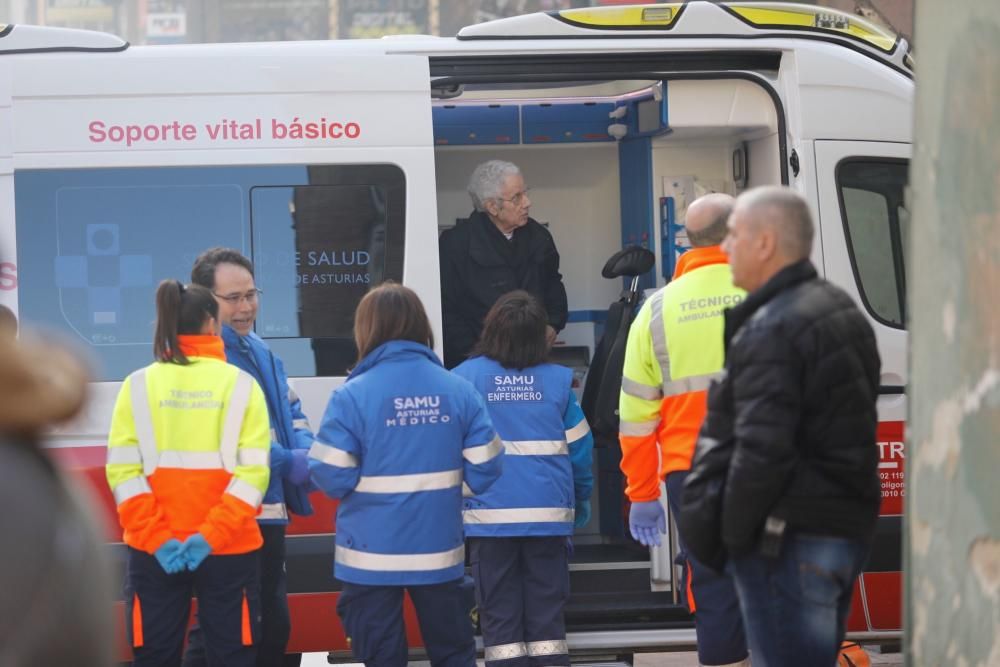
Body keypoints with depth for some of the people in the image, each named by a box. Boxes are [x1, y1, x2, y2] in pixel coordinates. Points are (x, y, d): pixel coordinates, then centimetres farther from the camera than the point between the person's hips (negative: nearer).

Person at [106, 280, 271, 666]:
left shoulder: (139, 385, 2)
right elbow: (252, 470, -9)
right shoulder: (239, 384, 0)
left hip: (151, 548, 1)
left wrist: (155, 538, -8)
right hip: (229, 548, -1)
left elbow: (124, 471, -6)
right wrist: (212, 536, -12)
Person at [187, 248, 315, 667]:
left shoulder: (261, 353, 16)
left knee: (273, 624, 18)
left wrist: (306, 452, -4)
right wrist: (291, 464, -22)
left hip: (267, 512, 10)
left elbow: (290, 413, 19)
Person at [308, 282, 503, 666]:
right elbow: (484, 470, -2)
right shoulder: (458, 390, -3)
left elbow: (332, 476, -14)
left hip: (372, 555, -3)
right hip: (439, 551, 3)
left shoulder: (353, 395, -14)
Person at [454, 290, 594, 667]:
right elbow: (579, 448, 3)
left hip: (489, 515, -1)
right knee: (547, 616, 8)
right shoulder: (558, 380, 0)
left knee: (499, 614, 4)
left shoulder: (465, 378, -4)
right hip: (548, 513, 1)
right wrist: (581, 502, 18)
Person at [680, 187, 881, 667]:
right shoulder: (842, 312, 15)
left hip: (788, 537, -10)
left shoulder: (772, 330, -16)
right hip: (846, 530, 10)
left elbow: (761, 451, -22)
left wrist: (730, 536, -11)